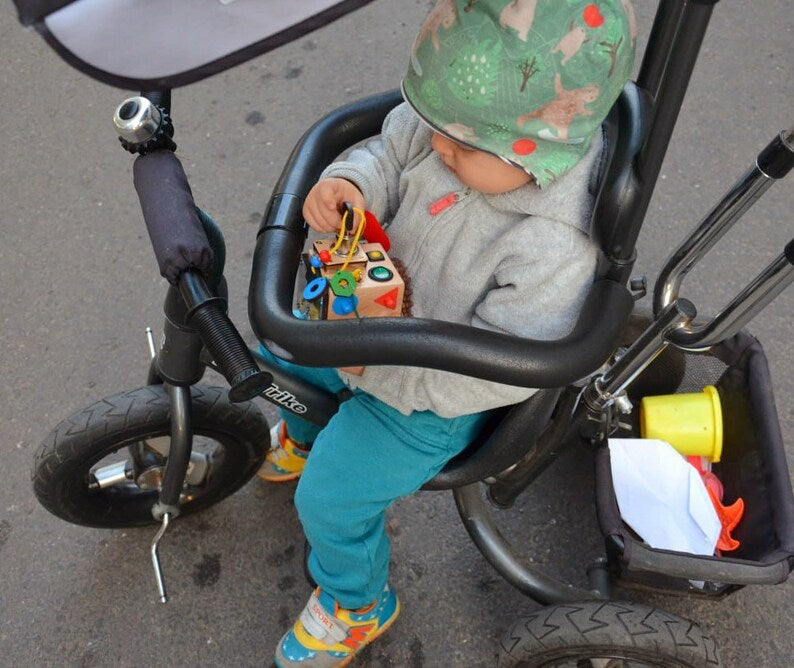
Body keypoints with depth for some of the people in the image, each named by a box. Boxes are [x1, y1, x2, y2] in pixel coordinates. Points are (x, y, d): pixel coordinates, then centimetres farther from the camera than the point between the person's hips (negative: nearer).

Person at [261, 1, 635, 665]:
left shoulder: (557, 250, -39)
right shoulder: (472, 128, -20)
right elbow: (391, 151, -5)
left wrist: (378, 364, -31)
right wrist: (348, 181, -27)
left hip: (431, 397, -7)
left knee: (330, 499, 2)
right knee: (283, 351, 23)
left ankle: (358, 605, 36)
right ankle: (305, 433, 59)